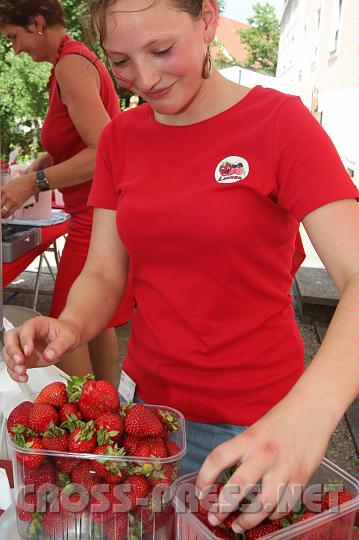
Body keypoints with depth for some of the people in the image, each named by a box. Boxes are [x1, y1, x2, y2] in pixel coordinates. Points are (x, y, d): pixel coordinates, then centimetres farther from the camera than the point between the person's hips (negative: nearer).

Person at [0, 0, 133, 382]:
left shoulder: (72, 64, -13)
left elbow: (104, 152, -24)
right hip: (97, 215, 10)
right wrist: (35, 169, 11)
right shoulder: (76, 60, 17)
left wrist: (34, 183, -19)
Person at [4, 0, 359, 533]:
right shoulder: (120, 137, 2)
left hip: (256, 426, -3)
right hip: (148, 398, 4)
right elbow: (104, 274, 1)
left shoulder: (280, 121, -13)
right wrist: (69, 327, -21)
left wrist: (309, 410, -40)